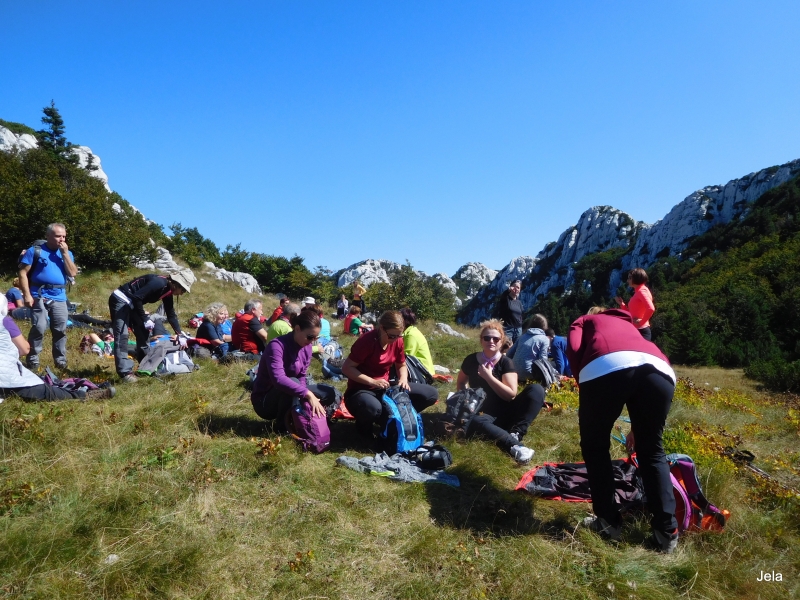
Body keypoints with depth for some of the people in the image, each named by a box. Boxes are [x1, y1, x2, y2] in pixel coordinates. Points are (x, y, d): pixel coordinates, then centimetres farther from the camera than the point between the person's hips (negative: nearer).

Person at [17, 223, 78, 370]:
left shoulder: (67, 253, 14)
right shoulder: (35, 250, 1)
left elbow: (73, 273, 0)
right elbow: (23, 273, -2)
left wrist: (65, 253, -5)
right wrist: (27, 295, -11)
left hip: (59, 298, 4)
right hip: (40, 297, -4)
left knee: (61, 330, 6)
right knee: (39, 328, -10)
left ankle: (61, 360, 15)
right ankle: (32, 360, 3)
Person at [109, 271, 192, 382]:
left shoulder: (168, 291, 4)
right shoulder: (159, 283, -25)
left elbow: (171, 314, 12)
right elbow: (137, 297, -28)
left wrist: (179, 334, 6)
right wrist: (145, 319, -21)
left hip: (132, 303, 10)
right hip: (120, 300, -10)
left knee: (143, 332, 12)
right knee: (122, 335, -14)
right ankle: (125, 372, -17)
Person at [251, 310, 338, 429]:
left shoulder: (306, 347, -4)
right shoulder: (277, 345, -27)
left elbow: (301, 377, -3)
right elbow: (278, 379, -42)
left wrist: (304, 396, -23)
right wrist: (308, 394, -45)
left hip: (287, 397, 7)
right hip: (265, 400, -7)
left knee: (329, 393, -5)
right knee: (292, 383, -35)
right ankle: (283, 424, -13)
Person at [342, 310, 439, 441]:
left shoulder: (397, 341, -3)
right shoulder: (367, 341, -22)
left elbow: (401, 366, 12)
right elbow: (346, 368, -20)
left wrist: (403, 379, -10)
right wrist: (372, 382, -27)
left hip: (385, 388, 6)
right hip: (361, 390, -6)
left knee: (431, 394, -7)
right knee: (373, 408, -44)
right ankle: (364, 424, -4)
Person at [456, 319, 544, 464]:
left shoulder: (506, 362, -2)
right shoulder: (471, 360, 3)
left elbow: (511, 394, -13)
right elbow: (460, 383, 20)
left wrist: (488, 376, -19)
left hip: (506, 413, 2)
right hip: (484, 414, -1)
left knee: (536, 389, -20)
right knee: (475, 422, -40)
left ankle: (516, 434, -31)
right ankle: (515, 446, -52)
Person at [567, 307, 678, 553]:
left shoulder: (584, 321, 34)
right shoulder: (629, 326, 45)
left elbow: (574, 350, 9)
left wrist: (586, 385, 21)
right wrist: (638, 427, 57)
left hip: (606, 367, -4)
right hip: (659, 370, 5)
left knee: (595, 447, 20)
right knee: (652, 450, 25)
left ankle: (609, 522, 23)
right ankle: (667, 532, 22)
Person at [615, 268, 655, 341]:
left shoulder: (642, 291, -11)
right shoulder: (637, 292, 18)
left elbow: (651, 309, -26)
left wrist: (641, 322, -19)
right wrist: (621, 304, 10)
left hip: (641, 331, -10)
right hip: (635, 330, 10)